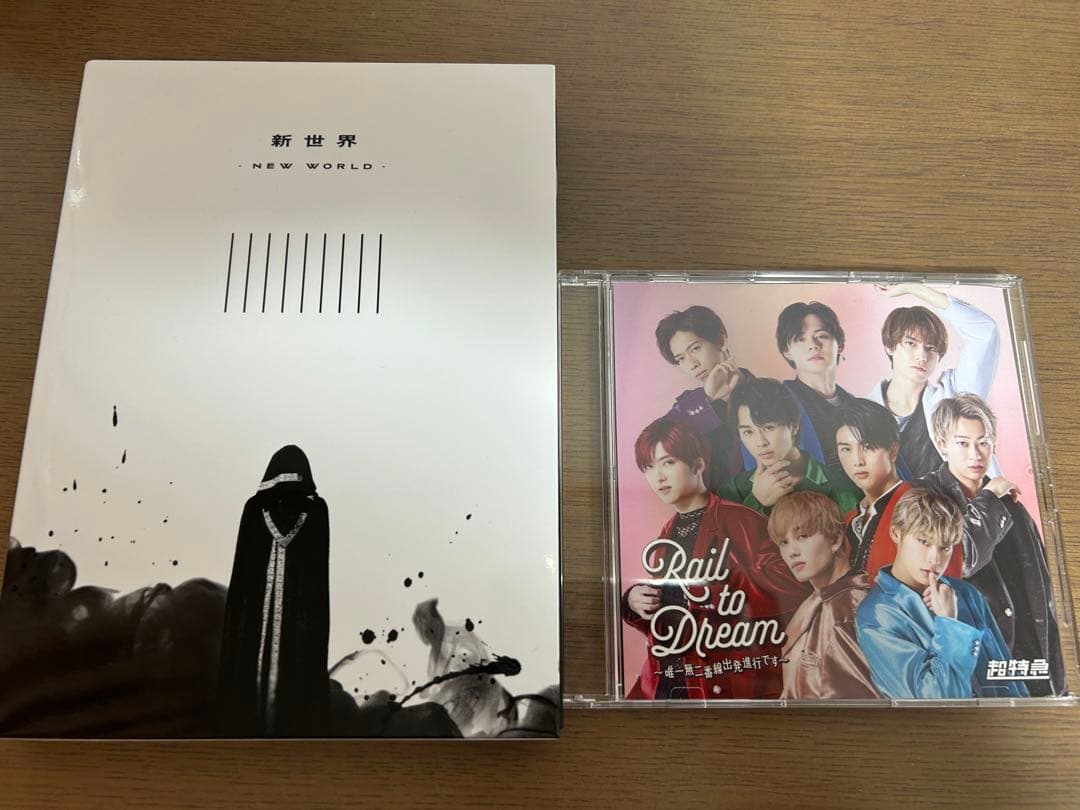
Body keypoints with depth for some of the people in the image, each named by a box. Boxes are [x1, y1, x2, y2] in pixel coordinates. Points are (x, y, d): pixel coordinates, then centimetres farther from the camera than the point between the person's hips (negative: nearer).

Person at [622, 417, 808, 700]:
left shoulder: (738, 520, -8)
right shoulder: (668, 533, 12)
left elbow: (791, 586, -19)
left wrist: (720, 586, -22)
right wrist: (633, 602, 0)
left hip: (731, 686, -6)